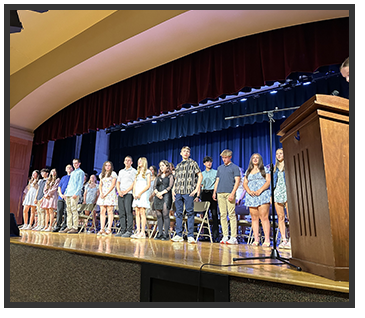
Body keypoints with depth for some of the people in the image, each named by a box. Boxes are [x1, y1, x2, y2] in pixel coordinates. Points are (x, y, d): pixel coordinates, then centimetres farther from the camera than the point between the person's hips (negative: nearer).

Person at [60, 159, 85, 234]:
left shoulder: (81, 172, 1)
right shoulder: (72, 173, 24)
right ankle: (69, 227, 9)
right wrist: (65, 193, 15)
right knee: (68, 210, 6)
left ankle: (75, 228, -8)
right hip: (68, 194, 8)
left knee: (74, 210, -10)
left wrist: (76, 193, -17)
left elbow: (80, 184, -8)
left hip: (74, 194, -8)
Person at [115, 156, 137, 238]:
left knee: (128, 212, -10)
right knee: (121, 213, 4)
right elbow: (118, 182, 18)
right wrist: (119, 191, -1)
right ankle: (122, 230, 9)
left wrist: (126, 191, -11)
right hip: (120, 194, 6)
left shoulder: (134, 171, 4)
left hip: (129, 194, -5)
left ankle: (129, 231, -8)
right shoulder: (121, 171, 22)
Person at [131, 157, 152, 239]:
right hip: (136, 195, 6)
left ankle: (143, 232, -10)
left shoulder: (147, 172, 3)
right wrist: (134, 193, 1)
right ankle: (138, 231, 3)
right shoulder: (137, 173, 22)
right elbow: (134, 184, 18)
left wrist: (140, 193, -13)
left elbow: (148, 185, -5)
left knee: (142, 213, -10)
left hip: (143, 194, -6)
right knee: (137, 213, 1)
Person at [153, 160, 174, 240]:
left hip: (166, 196, -5)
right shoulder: (158, 176, 21)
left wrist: (162, 192, -13)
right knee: (159, 215, 3)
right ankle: (160, 233, 8)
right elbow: (155, 187, 14)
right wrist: (157, 193, -6)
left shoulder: (170, 176, 5)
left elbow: (170, 187, -5)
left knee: (165, 215, -10)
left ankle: (166, 234, -6)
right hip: (158, 197, 5)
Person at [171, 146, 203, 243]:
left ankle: (190, 236, 1)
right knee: (178, 213, 6)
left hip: (188, 192, -5)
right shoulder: (178, 165, 20)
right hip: (178, 192, 5)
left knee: (190, 213, -4)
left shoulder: (193, 163, 7)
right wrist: (173, 189, 9)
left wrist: (197, 189, -9)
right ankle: (179, 235, 13)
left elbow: (200, 175, 0)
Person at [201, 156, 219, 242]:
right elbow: (200, 186, 17)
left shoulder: (215, 172, 7)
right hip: (204, 193, 4)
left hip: (212, 192, -4)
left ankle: (215, 234, -7)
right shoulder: (202, 174, 18)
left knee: (214, 213, -9)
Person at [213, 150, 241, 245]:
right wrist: (214, 192, 11)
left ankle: (233, 237, 0)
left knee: (232, 215, -5)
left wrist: (232, 193, -14)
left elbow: (237, 181, -3)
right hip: (220, 193, 5)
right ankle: (225, 236, 11)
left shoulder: (235, 167, 4)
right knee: (223, 215, 5)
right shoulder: (220, 168, 19)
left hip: (229, 193, -5)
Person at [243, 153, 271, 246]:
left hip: (262, 195, -3)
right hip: (251, 196, 4)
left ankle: (267, 240, -6)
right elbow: (245, 183, 13)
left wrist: (260, 190, -15)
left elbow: (268, 181, 0)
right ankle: (256, 239, 4)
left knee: (264, 217, -9)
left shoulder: (265, 169, 10)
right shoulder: (248, 171, 20)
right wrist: (249, 191, -8)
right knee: (254, 218, 2)